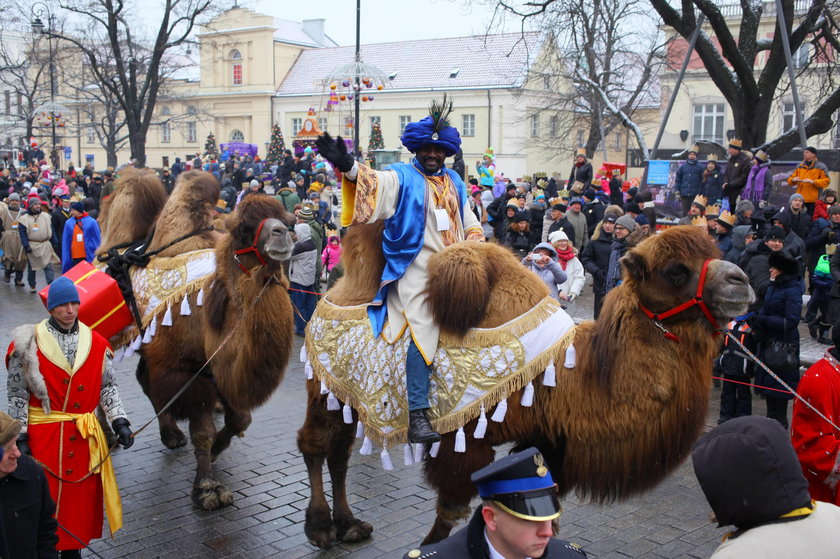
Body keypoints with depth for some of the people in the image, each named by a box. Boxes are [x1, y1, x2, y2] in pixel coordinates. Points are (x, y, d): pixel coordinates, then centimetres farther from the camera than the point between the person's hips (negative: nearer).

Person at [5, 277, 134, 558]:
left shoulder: (96, 343, 3)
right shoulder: (29, 343, -6)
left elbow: (107, 387, 8)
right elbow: (17, 394, -4)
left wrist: (120, 423, -1)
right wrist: (20, 438, -8)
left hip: (84, 436, 3)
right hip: (43, 435, -3)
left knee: (83, 497, 11)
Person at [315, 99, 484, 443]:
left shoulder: (454, 183, 18)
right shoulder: (402, 178, 0)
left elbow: (469, 221, 26)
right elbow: (375, 184, -20)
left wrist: (475, 245, 8)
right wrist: (349, 166, -39)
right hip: (417, 273, -6)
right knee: (421, 337, -15)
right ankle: (417, 416, -14)